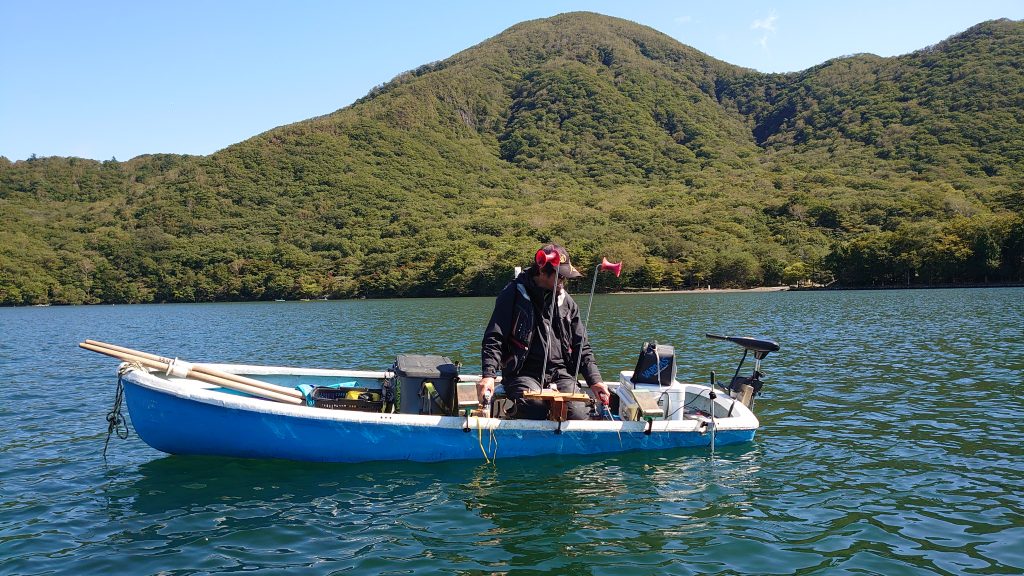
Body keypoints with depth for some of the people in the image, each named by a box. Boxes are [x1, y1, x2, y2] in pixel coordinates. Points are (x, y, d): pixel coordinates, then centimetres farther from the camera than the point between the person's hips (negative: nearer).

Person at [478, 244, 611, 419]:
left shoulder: (566, 301, 14)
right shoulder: (514, 294, -1)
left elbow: (581, 346, 18)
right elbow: (494, 338, -6)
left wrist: (594, 380, 4)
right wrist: (488, 375, -21)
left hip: (560, 373, 4)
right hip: (523, 373, -4)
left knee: (579, 414, -21)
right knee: (535, 411, -32)